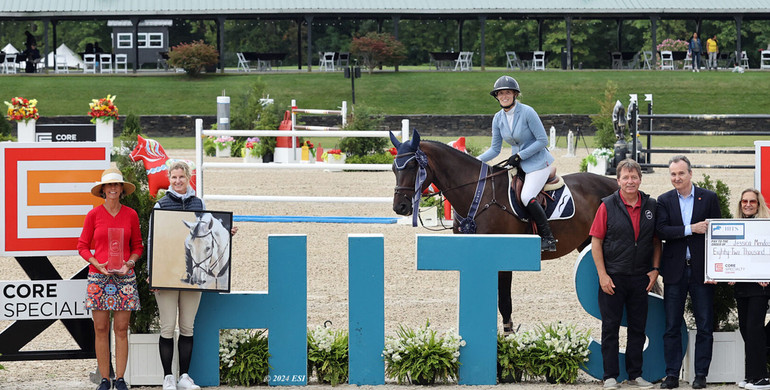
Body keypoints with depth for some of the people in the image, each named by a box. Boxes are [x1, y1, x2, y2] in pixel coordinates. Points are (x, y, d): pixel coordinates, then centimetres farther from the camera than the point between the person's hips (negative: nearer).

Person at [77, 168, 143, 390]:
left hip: (124, 277, 1)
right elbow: (82, 246, 7)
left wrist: (129, 263, -7)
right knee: (101, 329, -1)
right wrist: (97, 264, -9)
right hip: (98, 276, -1)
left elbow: (138, 246, 12)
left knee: (121, 329, 0)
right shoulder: (94, 215, 2)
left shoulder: (131, 215, 5)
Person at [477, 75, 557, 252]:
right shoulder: (498, 118, 2)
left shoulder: (527, 112, -17)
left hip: (537, 162, -8)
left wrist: (520, 156, -19)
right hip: (518, 164, 8)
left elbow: (542, 140, -16)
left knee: (527, 197, -24)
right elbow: (495, 149, 7)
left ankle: (548, 239, -17)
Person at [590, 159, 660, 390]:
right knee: (610, 328, 1)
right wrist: (602, 275, -10)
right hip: (613, 277, -3)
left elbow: (656, 241, 11)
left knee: (638, 328, 8)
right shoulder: (608, 206, -4)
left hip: (640, 278, 3)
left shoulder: (651, 206, 4)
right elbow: (596, 242, -4)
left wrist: (655, 269, 1)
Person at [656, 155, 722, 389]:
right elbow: (661, 231, -6)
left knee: (704, 326, 1)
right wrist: (691, 229, -16)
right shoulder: (664, 201, 7)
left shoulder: (709, 198, 3)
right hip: (674, 271, 1)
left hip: (701, 270, -1)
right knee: (672, 326, 3)